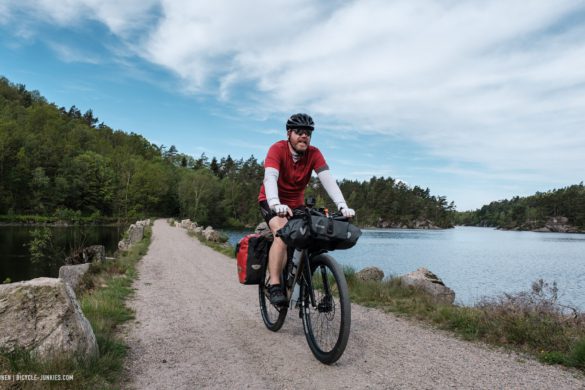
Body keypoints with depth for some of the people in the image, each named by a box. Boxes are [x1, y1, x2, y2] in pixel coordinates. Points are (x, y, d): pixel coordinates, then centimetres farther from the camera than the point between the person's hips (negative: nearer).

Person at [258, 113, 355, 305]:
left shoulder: (314, 154, -14)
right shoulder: (277, 149, -23)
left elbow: (328, 179, -25)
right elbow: (270, 178, -37)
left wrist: (342, 206, -39)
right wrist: (276, 204, -55)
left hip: (296, 204, 5)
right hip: (273, 202, -4)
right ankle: (274, 286, -24)